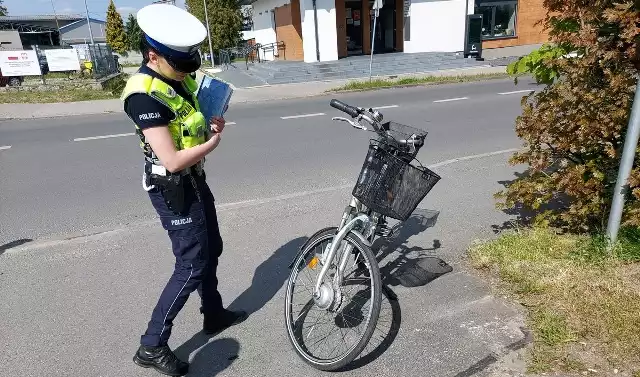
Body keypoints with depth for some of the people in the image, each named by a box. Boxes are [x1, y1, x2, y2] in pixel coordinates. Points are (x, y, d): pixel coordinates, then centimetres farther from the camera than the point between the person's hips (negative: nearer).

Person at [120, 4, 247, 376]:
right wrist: (213, 142, -14)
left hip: (194, 180, 9)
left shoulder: (180, 78, 4)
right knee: (192, 265, -3)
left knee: (211, 249, 19)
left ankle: (214, 315, 39)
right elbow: (172, 160, -28)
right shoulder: (144, 94, -24)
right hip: (172, 188, -9)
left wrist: (211, 123, -2)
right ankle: (152, 345, 13)